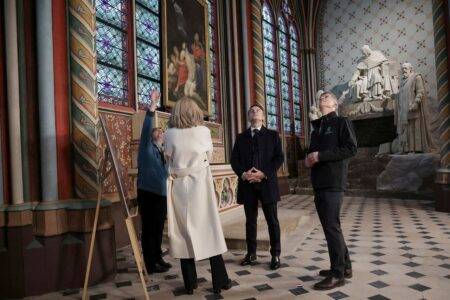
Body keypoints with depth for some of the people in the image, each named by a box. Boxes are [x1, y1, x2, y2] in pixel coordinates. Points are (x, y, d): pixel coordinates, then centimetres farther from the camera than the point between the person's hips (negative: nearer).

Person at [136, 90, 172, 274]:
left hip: (161, 194, 7)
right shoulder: (147, 147, 0)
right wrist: (152, 106, -27)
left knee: (158, 229, 14)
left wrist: (166, 193, 20)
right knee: (148, 229, -2)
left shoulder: (162, 153, 18)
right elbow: (145, 128, -18)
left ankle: (158, 259, 26)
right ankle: (150, 264, 6)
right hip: (147, 193, -7)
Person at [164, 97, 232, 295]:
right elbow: (209, 157, 7)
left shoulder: (170, 134, -3)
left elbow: (169, 159, 6)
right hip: (200, 185, -1)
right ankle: (219, 281, 14)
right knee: (210, 230, 7)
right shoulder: (204, 131, -4)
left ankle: (190, 283, 18)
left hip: (179, 187, 1)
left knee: (184, 232, 10)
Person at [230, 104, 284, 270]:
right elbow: (234, 159, 8)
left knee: (272, 220, 2)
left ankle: (275, 255, 12)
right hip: (247, 183, 3)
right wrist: (243, 173, -11)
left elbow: (279, 158, -1)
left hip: (267, 182, -2)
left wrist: (264, 173, -14)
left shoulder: (272, 135, 7)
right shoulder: (241, 137, 14)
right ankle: (251, 253, 20)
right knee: (250, 220, 10)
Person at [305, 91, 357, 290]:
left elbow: (351, 148, -13)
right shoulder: (317, 127, 21)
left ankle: (338, 274, 5)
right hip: (319, 183, 8)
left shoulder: (342, 122, -1)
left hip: (333, 183, -8)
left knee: (332, 227, -6)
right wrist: (309, 159, 5)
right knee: (330, 226, 14)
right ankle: (345, 266, 27)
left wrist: (321, 155, -16)